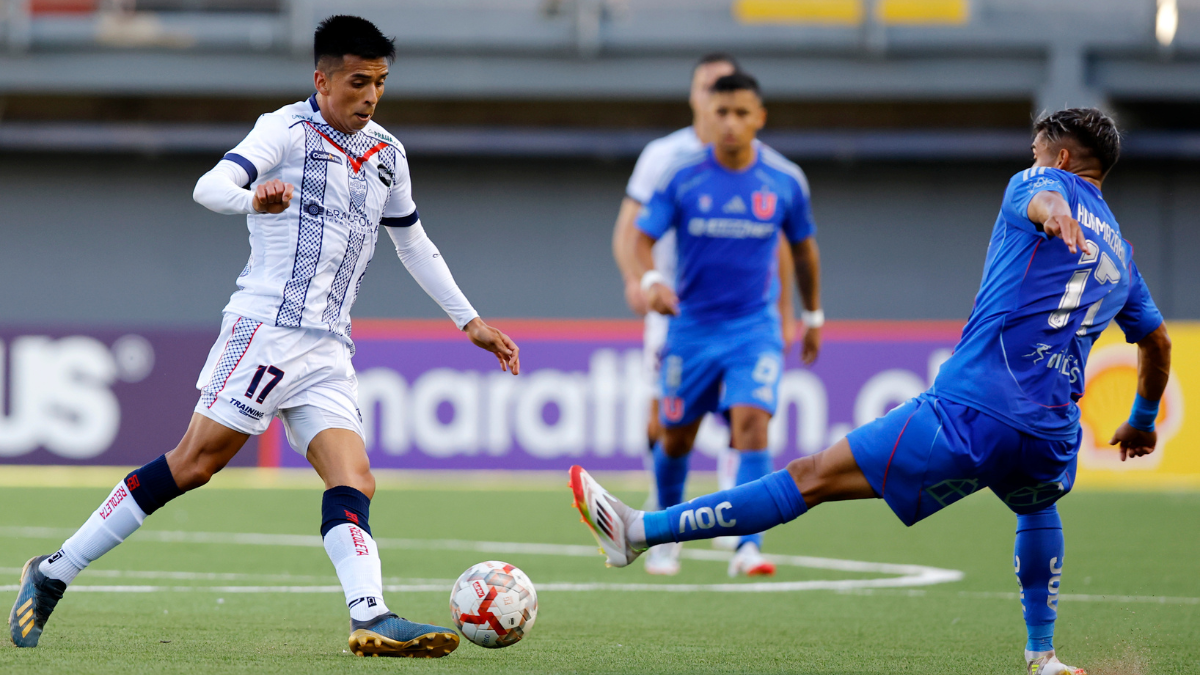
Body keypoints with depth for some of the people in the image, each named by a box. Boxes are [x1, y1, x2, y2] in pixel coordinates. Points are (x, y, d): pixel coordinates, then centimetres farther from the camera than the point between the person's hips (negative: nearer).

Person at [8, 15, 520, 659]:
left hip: (328, 351, 7)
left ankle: (371, 618, -26)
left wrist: (468, 320, 29)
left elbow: (414, 243, 31)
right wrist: (254, 198, -43)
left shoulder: (387, 155, 17)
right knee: (193, 463, -11)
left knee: (353, 483, -11)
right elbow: (210, 186, -20)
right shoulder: (287, 129, -5)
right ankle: (51, 574, -3)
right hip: (266, 325, -7)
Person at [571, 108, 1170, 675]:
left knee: (814, 477, -7)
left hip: (968, 413, -6)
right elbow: (1157, 342, 35)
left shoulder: (1039, 184, 7)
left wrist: (1052, 214, -44)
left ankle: (638, 531, -7)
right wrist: (1142, 422, 53)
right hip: (1050, 433, 6)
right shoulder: (1120, 254, 24)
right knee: (1038, 506, 41)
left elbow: (1042, 198, -19)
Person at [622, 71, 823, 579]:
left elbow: (803, 248, 13)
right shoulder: (682, 176, -6)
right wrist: (650, 280, -27)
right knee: (676, 437, 11)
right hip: (692, 326, 1)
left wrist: (813, 318, 20)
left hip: (755, 328, -1)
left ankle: (747, 548, -25)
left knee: (751, 424, -21)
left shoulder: (785, 180, -2)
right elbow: (644, 237, -5)